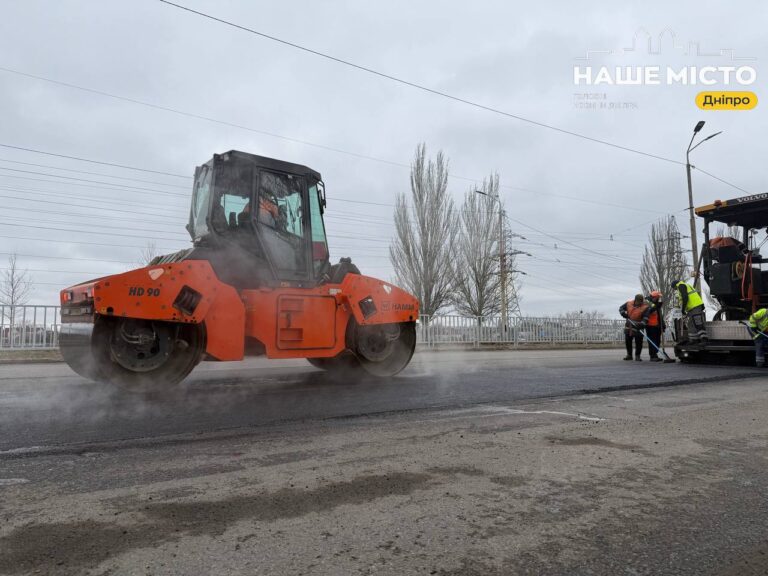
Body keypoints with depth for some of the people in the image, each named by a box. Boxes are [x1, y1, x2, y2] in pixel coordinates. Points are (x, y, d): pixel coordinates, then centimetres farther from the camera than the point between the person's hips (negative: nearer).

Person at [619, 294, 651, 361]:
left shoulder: (646, 307, -16)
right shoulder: (629, 303, -3)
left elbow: (646, 318, -24)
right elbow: (621, 308, 9)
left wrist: (642, 324, -42)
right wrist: (623, 313, -12)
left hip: (638, 326, -4)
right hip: (629, 325, 4)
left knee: (638, 342, -5)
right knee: (627, 340, 12)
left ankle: (637, 356, 9)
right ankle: (629, 355, 27)